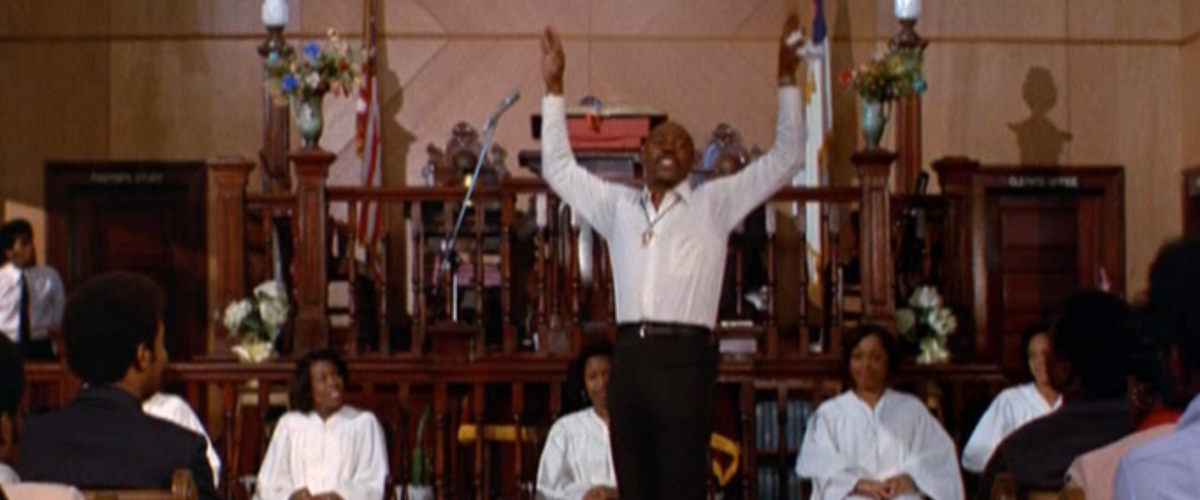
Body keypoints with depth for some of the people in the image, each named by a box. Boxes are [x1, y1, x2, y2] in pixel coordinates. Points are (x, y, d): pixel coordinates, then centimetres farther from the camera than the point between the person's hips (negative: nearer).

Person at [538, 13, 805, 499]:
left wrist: (787, 79, 6)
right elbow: (559, 168, 28)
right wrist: (553, 87, 24)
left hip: (685, 357, -3)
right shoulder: (617, 205, 19)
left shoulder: (714, 204, 10)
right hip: (629, 356, 4)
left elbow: (784, 159, 10)